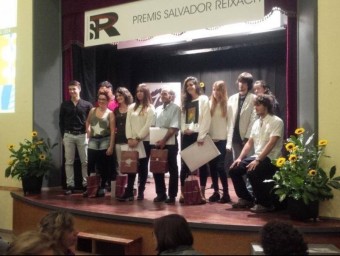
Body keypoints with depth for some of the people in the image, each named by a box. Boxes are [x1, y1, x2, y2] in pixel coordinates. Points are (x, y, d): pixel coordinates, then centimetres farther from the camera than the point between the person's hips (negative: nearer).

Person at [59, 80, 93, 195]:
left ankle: (86, 184, 10)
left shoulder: (87, 105, 2)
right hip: (68, 136, 1)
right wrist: (63, 136, 2)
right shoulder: (64, 105, 6)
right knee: (69, 162, 4)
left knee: (85, 162, 2)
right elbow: (61, 122, 8)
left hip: (82, 135, -1)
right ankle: (70, 185, 9)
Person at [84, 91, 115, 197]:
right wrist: (88, 131, 9)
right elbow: (87, 122, 25)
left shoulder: (110, 113, -3)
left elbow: (112, 131, -6)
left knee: (103, 166, 5)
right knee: (91, 165, 1)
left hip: (105, 141, -3)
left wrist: (111, 146, -12)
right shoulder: (93, 110, 7)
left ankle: (102, 188, 15)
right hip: (93, 141, 3)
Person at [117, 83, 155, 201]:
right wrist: (130, 138, -5)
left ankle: (141, 192, 10)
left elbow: (148, 126, -9)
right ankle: (129, 192, -1)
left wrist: (138, 139, -14)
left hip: (145, 141, -3)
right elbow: (128, 124, 7)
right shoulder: (131, 107, 12)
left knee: (143, 167, 4)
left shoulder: (150, 108, 0)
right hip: (132, 141, 3)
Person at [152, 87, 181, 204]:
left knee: (172, 169, 2)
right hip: (158, 142, 6)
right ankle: (161, 194, 17)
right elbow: (153, 126, 12)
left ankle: (172, 195, 9)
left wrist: (164, 140, -19)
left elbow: (173, 127, -14)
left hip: (170, 142, -6)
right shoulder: (158, 109, 13)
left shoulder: (175, 108, -5)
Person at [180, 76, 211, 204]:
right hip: (187, 136, 5)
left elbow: (206, 119, -8)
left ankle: (202, 193, 2)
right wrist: (184, 129, -5)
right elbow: (183, 118, 16)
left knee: (202, 163, 0)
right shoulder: (185, 101, 18)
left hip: (199, 135, -5)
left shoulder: (203, 99, 1)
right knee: (185, 163, 2)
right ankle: (182, 192, 5)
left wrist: (201, 136, -15)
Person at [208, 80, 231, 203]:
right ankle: (216, 192, 12)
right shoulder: (209, 104, 7)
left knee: (220, 166, -9)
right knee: (212, 166, 4)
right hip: (211, 139, 3)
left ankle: (226, 193, -2)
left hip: (222, 140, -3)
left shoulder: (227, 105, 0)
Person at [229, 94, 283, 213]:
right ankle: (246, 198, 15)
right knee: (233, 170, -1)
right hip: (257, 157, 8)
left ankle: (265, 203, -14)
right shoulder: (256, 123, 13)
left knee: (252, 173, -32)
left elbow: (271, 144, -21)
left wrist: (258, 160, -28)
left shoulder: (276, 121, -11)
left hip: (270, 159, -8)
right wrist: (240, 158, 2)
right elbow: (249, 143, 15)